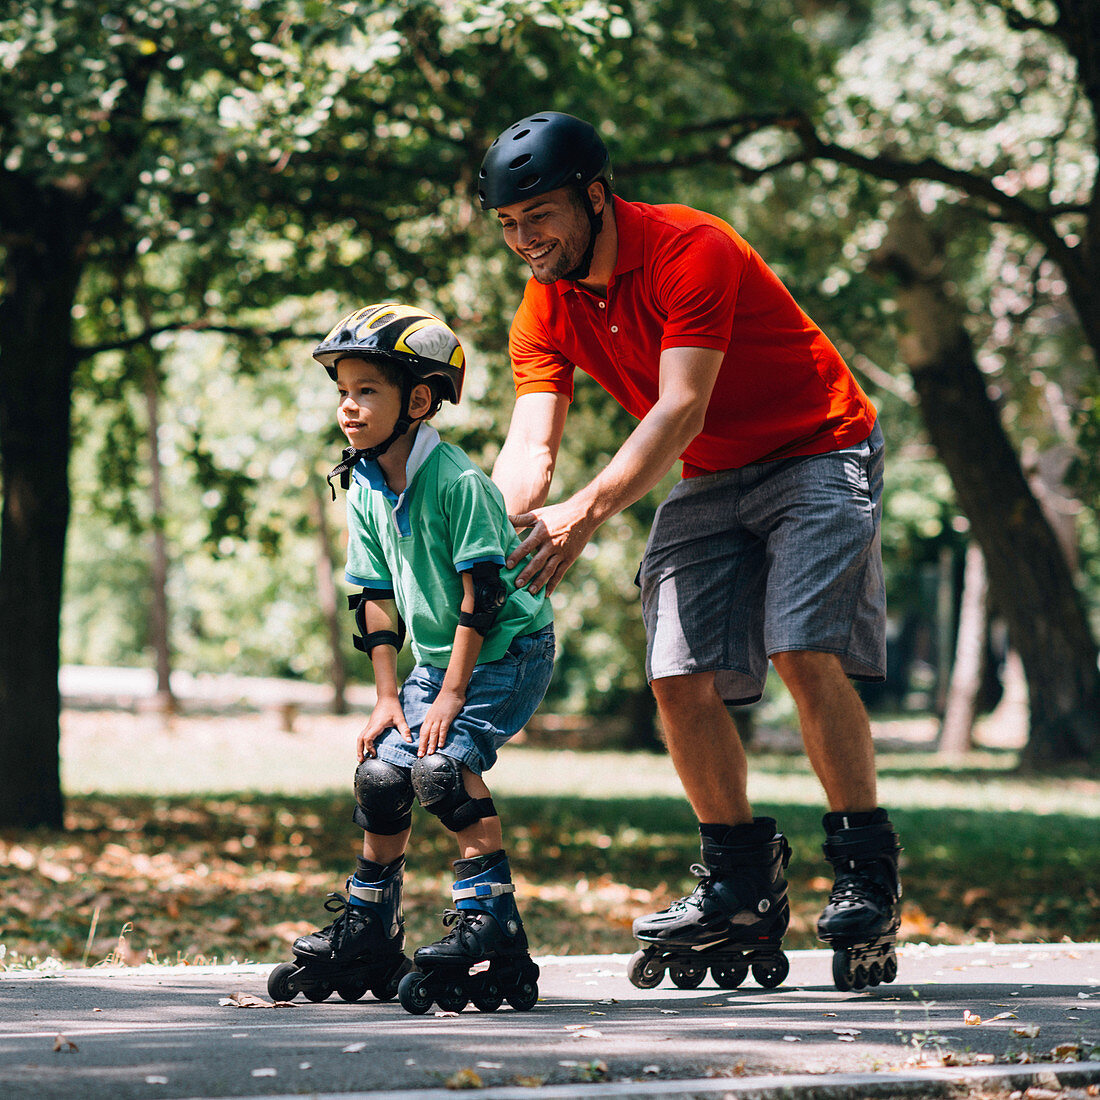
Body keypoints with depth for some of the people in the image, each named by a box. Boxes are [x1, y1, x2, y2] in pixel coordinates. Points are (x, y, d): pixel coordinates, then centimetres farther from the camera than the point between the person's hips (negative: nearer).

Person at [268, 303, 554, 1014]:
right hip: (437, 656, 7)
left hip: (509, 647, -7)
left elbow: (481, 594, -23)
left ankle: (489, 922, -20)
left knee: (445, 762, -25)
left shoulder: (460, 483, -22)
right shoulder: (365, 490, 0)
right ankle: (367, 935, 14)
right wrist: (388, 697, 0)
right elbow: (376, 599, 5)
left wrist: (451, 696, -22)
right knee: (382, 774, -1)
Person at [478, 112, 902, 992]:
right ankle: (745, 885, 7)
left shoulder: (691, 250, -24)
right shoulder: (547, 309, -3)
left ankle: (868, 877, -13)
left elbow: (680, 409, -32)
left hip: (819, 454, -6)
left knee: (806, 651, -23)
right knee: (683, 680, -6)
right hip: (710, 482, 7)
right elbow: (531, 443, -12)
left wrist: (587, 512, -44)